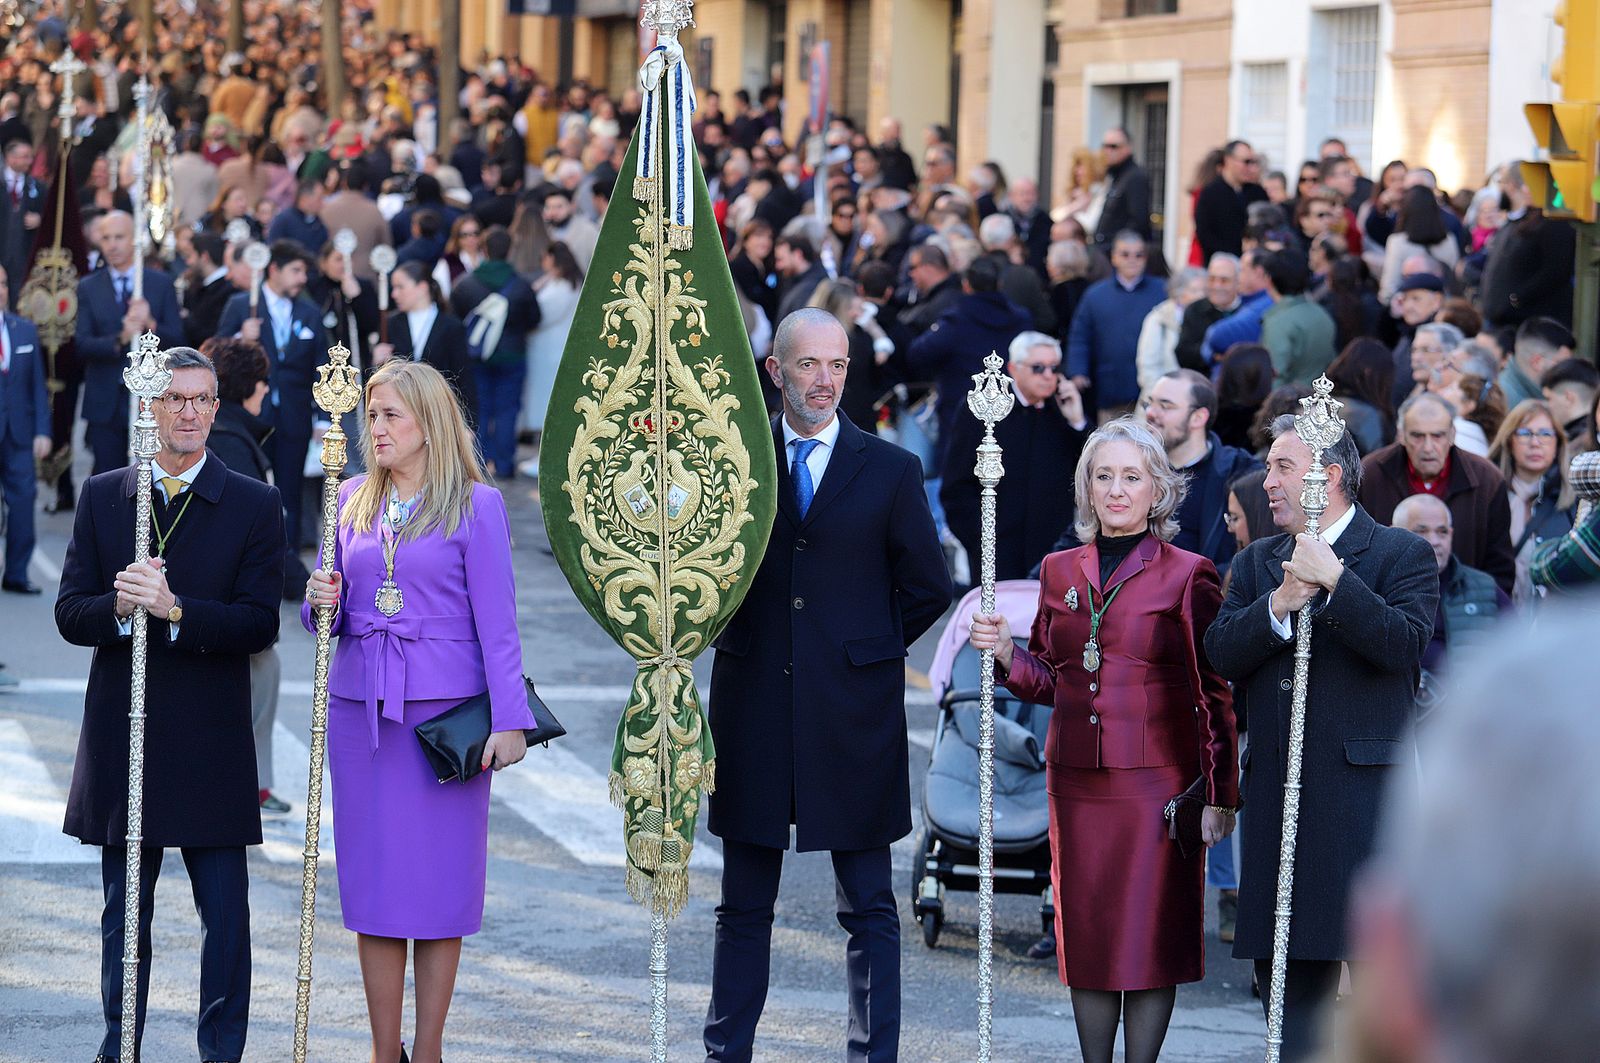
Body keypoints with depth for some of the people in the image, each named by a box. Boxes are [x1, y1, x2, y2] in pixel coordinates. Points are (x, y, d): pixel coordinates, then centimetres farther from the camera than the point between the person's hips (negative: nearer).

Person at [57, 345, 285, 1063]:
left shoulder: (255, 506, 0)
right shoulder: (102, 497, 7)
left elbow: (260, 624, -8)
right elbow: (70, 614, 3)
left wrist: (175, 610, -21)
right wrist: (119, 606, -19)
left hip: (211, 742, -2)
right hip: (121, 735, 2)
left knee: (225, 914, 1)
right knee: (124, 911, 12)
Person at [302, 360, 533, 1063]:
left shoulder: (474, 504, -3)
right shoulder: (353, 501, 10)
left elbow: (496, 620, -5)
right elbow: (332, 614, 16)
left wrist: (509, 719, -11)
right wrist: (320, 602, -7)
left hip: (444, 710, -4)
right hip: (360, 707, 4)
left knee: (440, 881, 0)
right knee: (373, 879, 5)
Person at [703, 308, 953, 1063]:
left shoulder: (890, 471, 2)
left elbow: (926, 589, 7)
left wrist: (867, 650, 4)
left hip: (853, 714, -1)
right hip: (754, 712, 1)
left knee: (869, 910, 2)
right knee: (744, 907, 9)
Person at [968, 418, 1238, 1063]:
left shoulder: (1187, 575, -2)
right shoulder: (1059, 572, 11)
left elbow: (1215, 694, -2)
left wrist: (1220, 794, -7)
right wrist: (1005, 652, -5)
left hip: (1157, 782, -4)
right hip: (1078, 780, 4)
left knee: (1151, 932, -2)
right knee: (1087, 931, 6)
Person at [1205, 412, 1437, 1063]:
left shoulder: (1402, 555, 1)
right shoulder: (1256, 563, 16)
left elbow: (1404, 644, -15)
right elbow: (1221, 653, 2)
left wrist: (1333, 581, -18)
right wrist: (1279, 606, -13)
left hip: (1366, 788, -5)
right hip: (1277, 787, 5)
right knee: (1286, 964, 8)